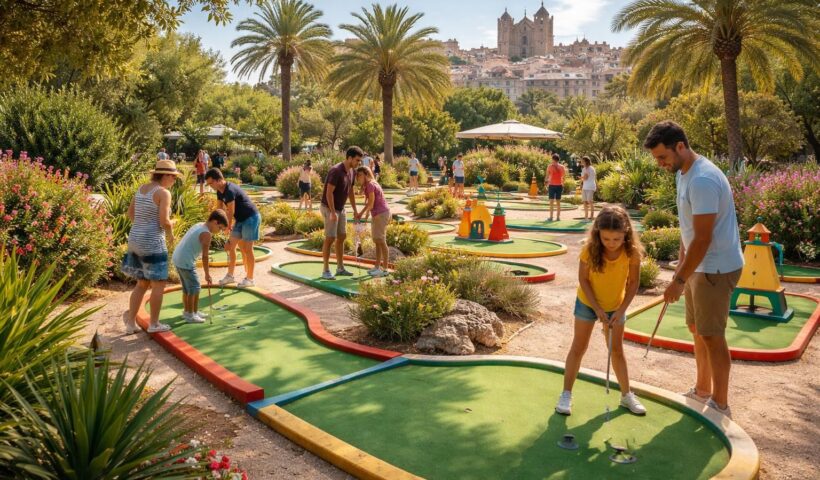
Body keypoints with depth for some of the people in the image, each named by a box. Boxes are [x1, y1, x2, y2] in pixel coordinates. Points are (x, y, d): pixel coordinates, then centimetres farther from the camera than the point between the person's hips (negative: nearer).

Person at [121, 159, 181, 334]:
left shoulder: (141, 188, 12)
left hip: (135, 240, 9)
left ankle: (130, 322, 17)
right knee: (159, 284, 4)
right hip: (152, 243, -9)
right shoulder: (164, 193, -13)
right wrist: (171, 232, 0)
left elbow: (130, 213, 17)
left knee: (142, 283, 17)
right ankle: (154, 324, 10)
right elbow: (164, 221, -19)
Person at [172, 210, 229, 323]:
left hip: (178, 258, 10)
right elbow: (205, 256, -14)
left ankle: (187, 311, 33)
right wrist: (207, 274, -6)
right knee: (194, 287, 0)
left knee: (187, 287, 21)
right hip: (186, 262, -10)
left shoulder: (199, 225, 11)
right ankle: (190, 315, 8)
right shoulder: (206, 234, -16)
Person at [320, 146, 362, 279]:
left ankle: (340, 268, 19)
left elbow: (350, 191, 13)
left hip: (340, 208, 9)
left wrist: (355, 210, 15)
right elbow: (329, 193, -28)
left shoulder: (351, 171, 3)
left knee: (341, 237, 10)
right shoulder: (336, 171, -27)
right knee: (330, 239, -8)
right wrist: (333, 213, -29)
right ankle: (325, 270, 1)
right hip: (329, 208, -9)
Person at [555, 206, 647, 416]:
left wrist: (621, 310, -16)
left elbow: (633, 282, -12)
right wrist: (598, 309, -18)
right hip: (588, 303, -1)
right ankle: (566, 394, 11)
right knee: (578, 347, 3)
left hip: (615, 306, 1)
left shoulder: (632, 251, -24)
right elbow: (583, 280, -17)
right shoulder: (590, 249, -27)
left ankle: (626, 395, 28)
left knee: (617, 350, 12)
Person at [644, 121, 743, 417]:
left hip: (716, 268, -10)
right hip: (699, 265, 10)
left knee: (711, 336, 0)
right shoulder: (682, 174, 7)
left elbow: (703, 238, -25)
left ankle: (720, 405, 15)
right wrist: (681, 263, 17)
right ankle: (702, 390, 34)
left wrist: (680, 279, -20)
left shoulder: (702, 180, -25)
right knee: (696, 329, 18)